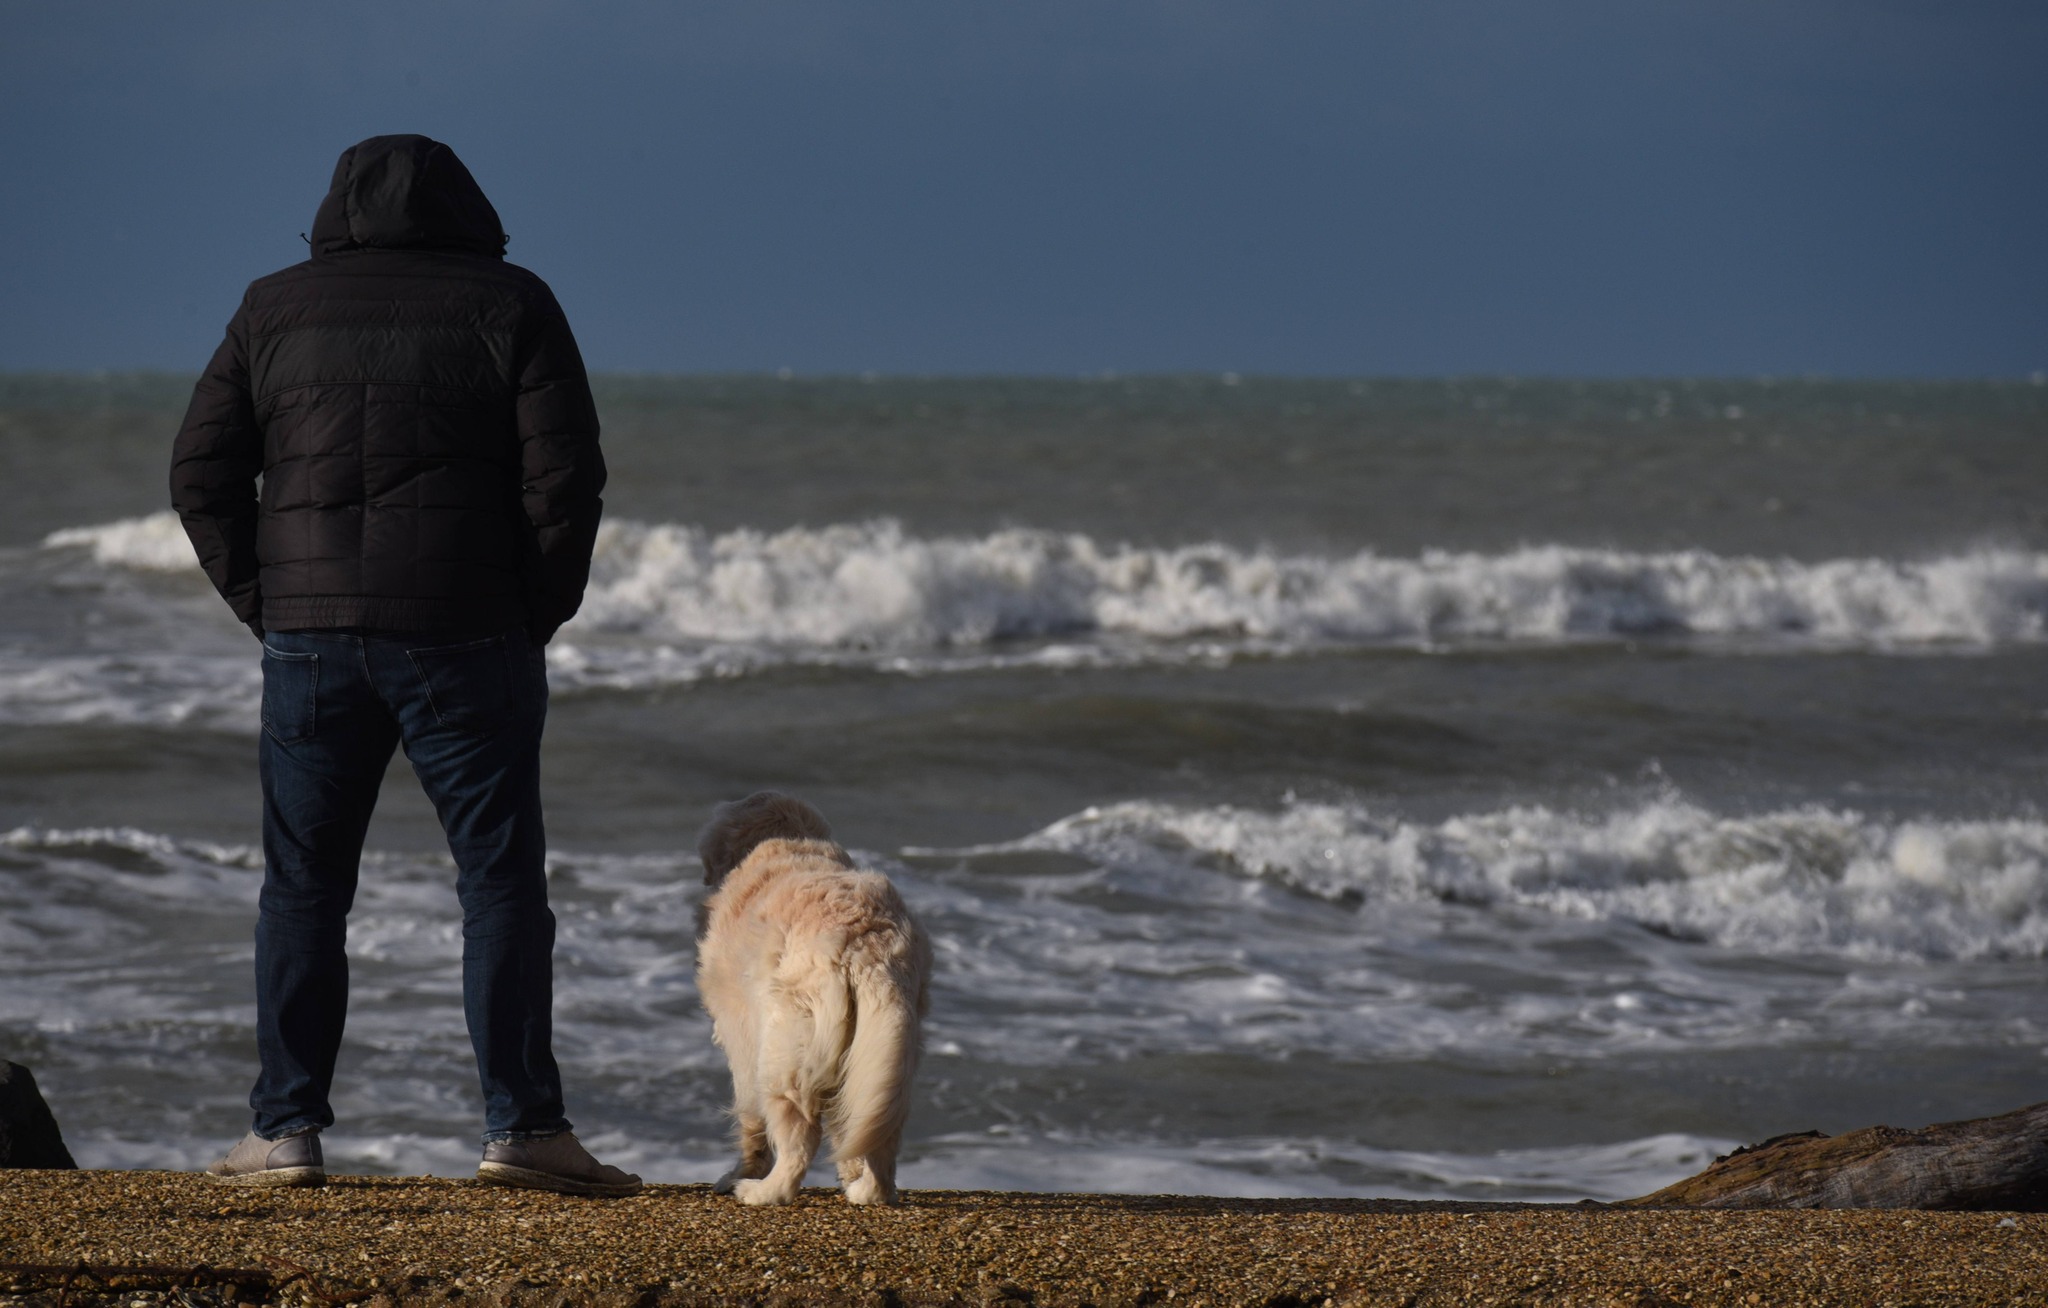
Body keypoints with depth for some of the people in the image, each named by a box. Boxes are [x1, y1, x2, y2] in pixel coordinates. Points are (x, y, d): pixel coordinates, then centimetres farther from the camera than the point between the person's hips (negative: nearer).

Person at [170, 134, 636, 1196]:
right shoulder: (510, 305, 3)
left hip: (310, 636, 2)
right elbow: (564, 479, -5)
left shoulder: (275, 310, 9)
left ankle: (285, 1130, 5)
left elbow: (201, 475, 6)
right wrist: (536, 617, 5)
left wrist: (268, 610, 9)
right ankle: (520, 1126, -4)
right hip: (466, 640, -2)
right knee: (501, 878, 2)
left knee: (302, 886, 8)